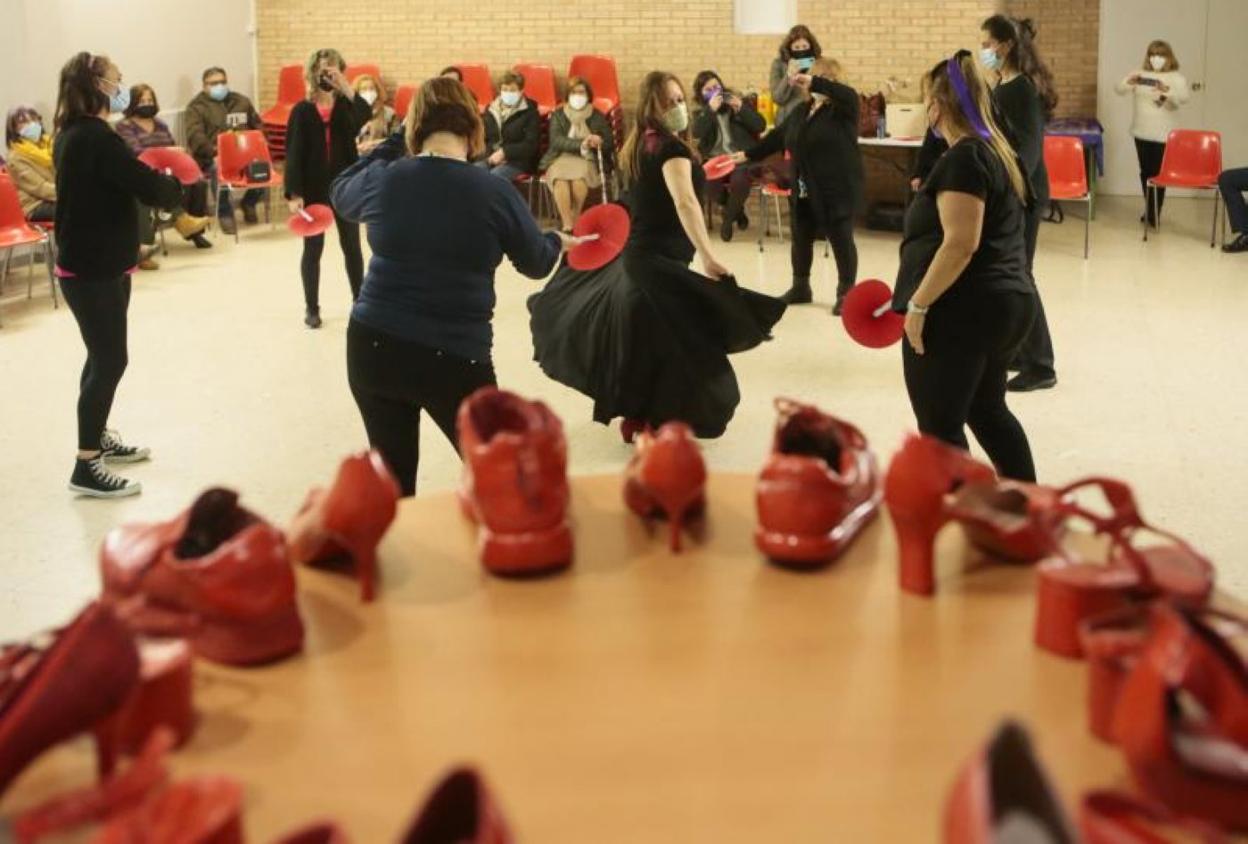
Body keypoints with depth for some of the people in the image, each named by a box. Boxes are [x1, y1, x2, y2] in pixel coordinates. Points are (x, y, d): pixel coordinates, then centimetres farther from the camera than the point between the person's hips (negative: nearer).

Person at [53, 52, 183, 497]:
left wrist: (156, 179, -4)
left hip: (89, 263, 10)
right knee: (109, 361, -4)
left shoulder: (73, 134, 9)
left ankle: (99, 438, 35)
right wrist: (173, 184, -2)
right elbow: (150, 189, -23)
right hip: (94, 269, -10)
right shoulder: (95, 137, -22)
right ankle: (86, 468, 0)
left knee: (102, 356, 20)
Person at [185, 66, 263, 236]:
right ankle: (224, 213, -16)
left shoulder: (241, 101, 21)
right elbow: (195, 136, -9)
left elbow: (258, 126, 25)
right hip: (213, 157, -4)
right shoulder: (196, 107, 6)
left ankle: (249, 202, 4)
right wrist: (213, 150, -25)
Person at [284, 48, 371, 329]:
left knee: (352, 246, 11)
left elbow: (366, 114, -23)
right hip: (313, 189, -2)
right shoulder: (302, 111, -5)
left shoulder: (346, 106, 1)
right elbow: (293, 155, -8)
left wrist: (345, 87, -28)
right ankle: (312, 308, 17)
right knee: (313, 248, 7)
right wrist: (294, 194, -14)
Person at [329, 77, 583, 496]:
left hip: (372, 348, 3)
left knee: (391, 479, 17)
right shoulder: (495, 192, -8)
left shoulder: (382, 180, -2)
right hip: (455, 358, -3)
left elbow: (340, 193, 23)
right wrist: (558, 241, 32)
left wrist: (395, 142, 25)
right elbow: (536, 263, 9)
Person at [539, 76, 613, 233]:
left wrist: (597, 144, -17)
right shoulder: (558, 115, 11)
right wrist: (581, 145, -23)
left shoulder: (598, 117, 13)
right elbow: (556, 141, -7)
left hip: (587, 161, 0)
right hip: (561, 160, 0)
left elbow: (610, 145, 7)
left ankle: (575, 219, -24)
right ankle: (567, 224, -37)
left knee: (580, 172, -35)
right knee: (560, 174, -34)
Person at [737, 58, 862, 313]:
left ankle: (846, 293, 9)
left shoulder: (842, 109, -6)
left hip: (837, 190, -7)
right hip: (803, 192, 7)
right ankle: (800, 286, 32)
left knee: (841, 240, 0)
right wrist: (748, 155, 25)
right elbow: (777, 137, 22)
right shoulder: (800, 111, 14)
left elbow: (849, 94, -29)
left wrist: (814, 82, -33)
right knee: (801, 239, 15)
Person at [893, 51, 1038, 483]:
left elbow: (961, 243, -24)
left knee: (940, 426, 1)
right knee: (987, 411, 22)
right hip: (1007, 303, 10)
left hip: (962, 312, -10)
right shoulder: (996, 151, 14)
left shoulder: (963, 159, -16)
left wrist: (918, 304, -20)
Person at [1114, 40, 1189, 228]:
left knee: (1158, 173, -5)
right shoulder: (1138, 74, 5)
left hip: (1164, 135, -4)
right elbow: (1118, 89, -8)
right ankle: (1149, 210, 28)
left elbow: (1184, 97, -21)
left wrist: (1167, 90, -40)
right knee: (1145, 172, 13)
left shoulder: (1176, 78, -3)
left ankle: (1153, 215, 1)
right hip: (1141, 133, 4)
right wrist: (1129, 83, -31)